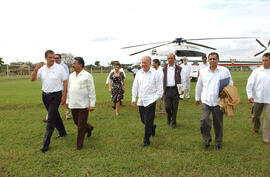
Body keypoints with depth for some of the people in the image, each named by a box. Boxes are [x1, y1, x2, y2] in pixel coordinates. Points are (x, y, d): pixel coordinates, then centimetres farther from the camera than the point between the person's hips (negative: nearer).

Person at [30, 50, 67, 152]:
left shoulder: (60, 68, -8)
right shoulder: (41, 69, 3)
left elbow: (65, 82, -6)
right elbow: (32, 79, -4)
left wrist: (64, 96, -11)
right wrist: (36, 68, -19)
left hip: (56, 95, -5)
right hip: (45, 95, 5)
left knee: (51, 119, -7)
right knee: (55, 115, 20)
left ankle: (46, 143, -1)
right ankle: (62, 132, 41)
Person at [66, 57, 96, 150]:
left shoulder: (87, 76, -9)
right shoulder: (71, 75, 10)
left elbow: (92, 91, -10)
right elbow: (69, 89, 17)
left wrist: (92, 104, -14)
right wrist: (67, 101, 16)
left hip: (83, 105, -6)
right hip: (73, 104, 6)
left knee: (81, 126, 1)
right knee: (76, 122, 17)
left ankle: (79, 144, 16)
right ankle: (89, 128, 44)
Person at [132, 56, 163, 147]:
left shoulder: (155, 73, -6)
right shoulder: (139, 73, 7)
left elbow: (159, 87, -2)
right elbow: (135, 86, 12)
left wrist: (156, 98, -7)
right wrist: (133, 99, 9)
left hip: (150, 101, -5)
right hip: (141, 101, 5)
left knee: (148, 122, -4)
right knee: (143, 120, 15)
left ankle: (146, 141, 9)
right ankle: (152, 127, 45)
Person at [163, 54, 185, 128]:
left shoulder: (179, 69, 4)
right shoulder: (164, 69, 9)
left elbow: (183, 80, 6)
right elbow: (162, 80, 9)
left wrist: (182, 89, -2)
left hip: (175, 90, -1)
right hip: (167, 90, 1)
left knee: (174, 107, 3)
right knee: (167, 106, -2)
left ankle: (174, 122, 18)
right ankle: (168, 117, 30)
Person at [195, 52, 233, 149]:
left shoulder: (225, 71, 0)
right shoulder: (203, 71, 7)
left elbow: (230, 84, 9)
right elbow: (199, 85, 18)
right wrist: (197, 97, 24)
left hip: (218, 101, -1)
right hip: (206, 101, 1)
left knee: (218, 123, 9)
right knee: (204, 120, -13)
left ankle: (218, 141, 30)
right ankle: (207, 139, 11)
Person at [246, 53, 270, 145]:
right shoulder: (257, 71, -3)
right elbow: (250, 84, -5)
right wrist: (250, 95, -13)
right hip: (257, 98, 1)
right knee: (255, 116, 16)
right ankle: (256, 128, 45)